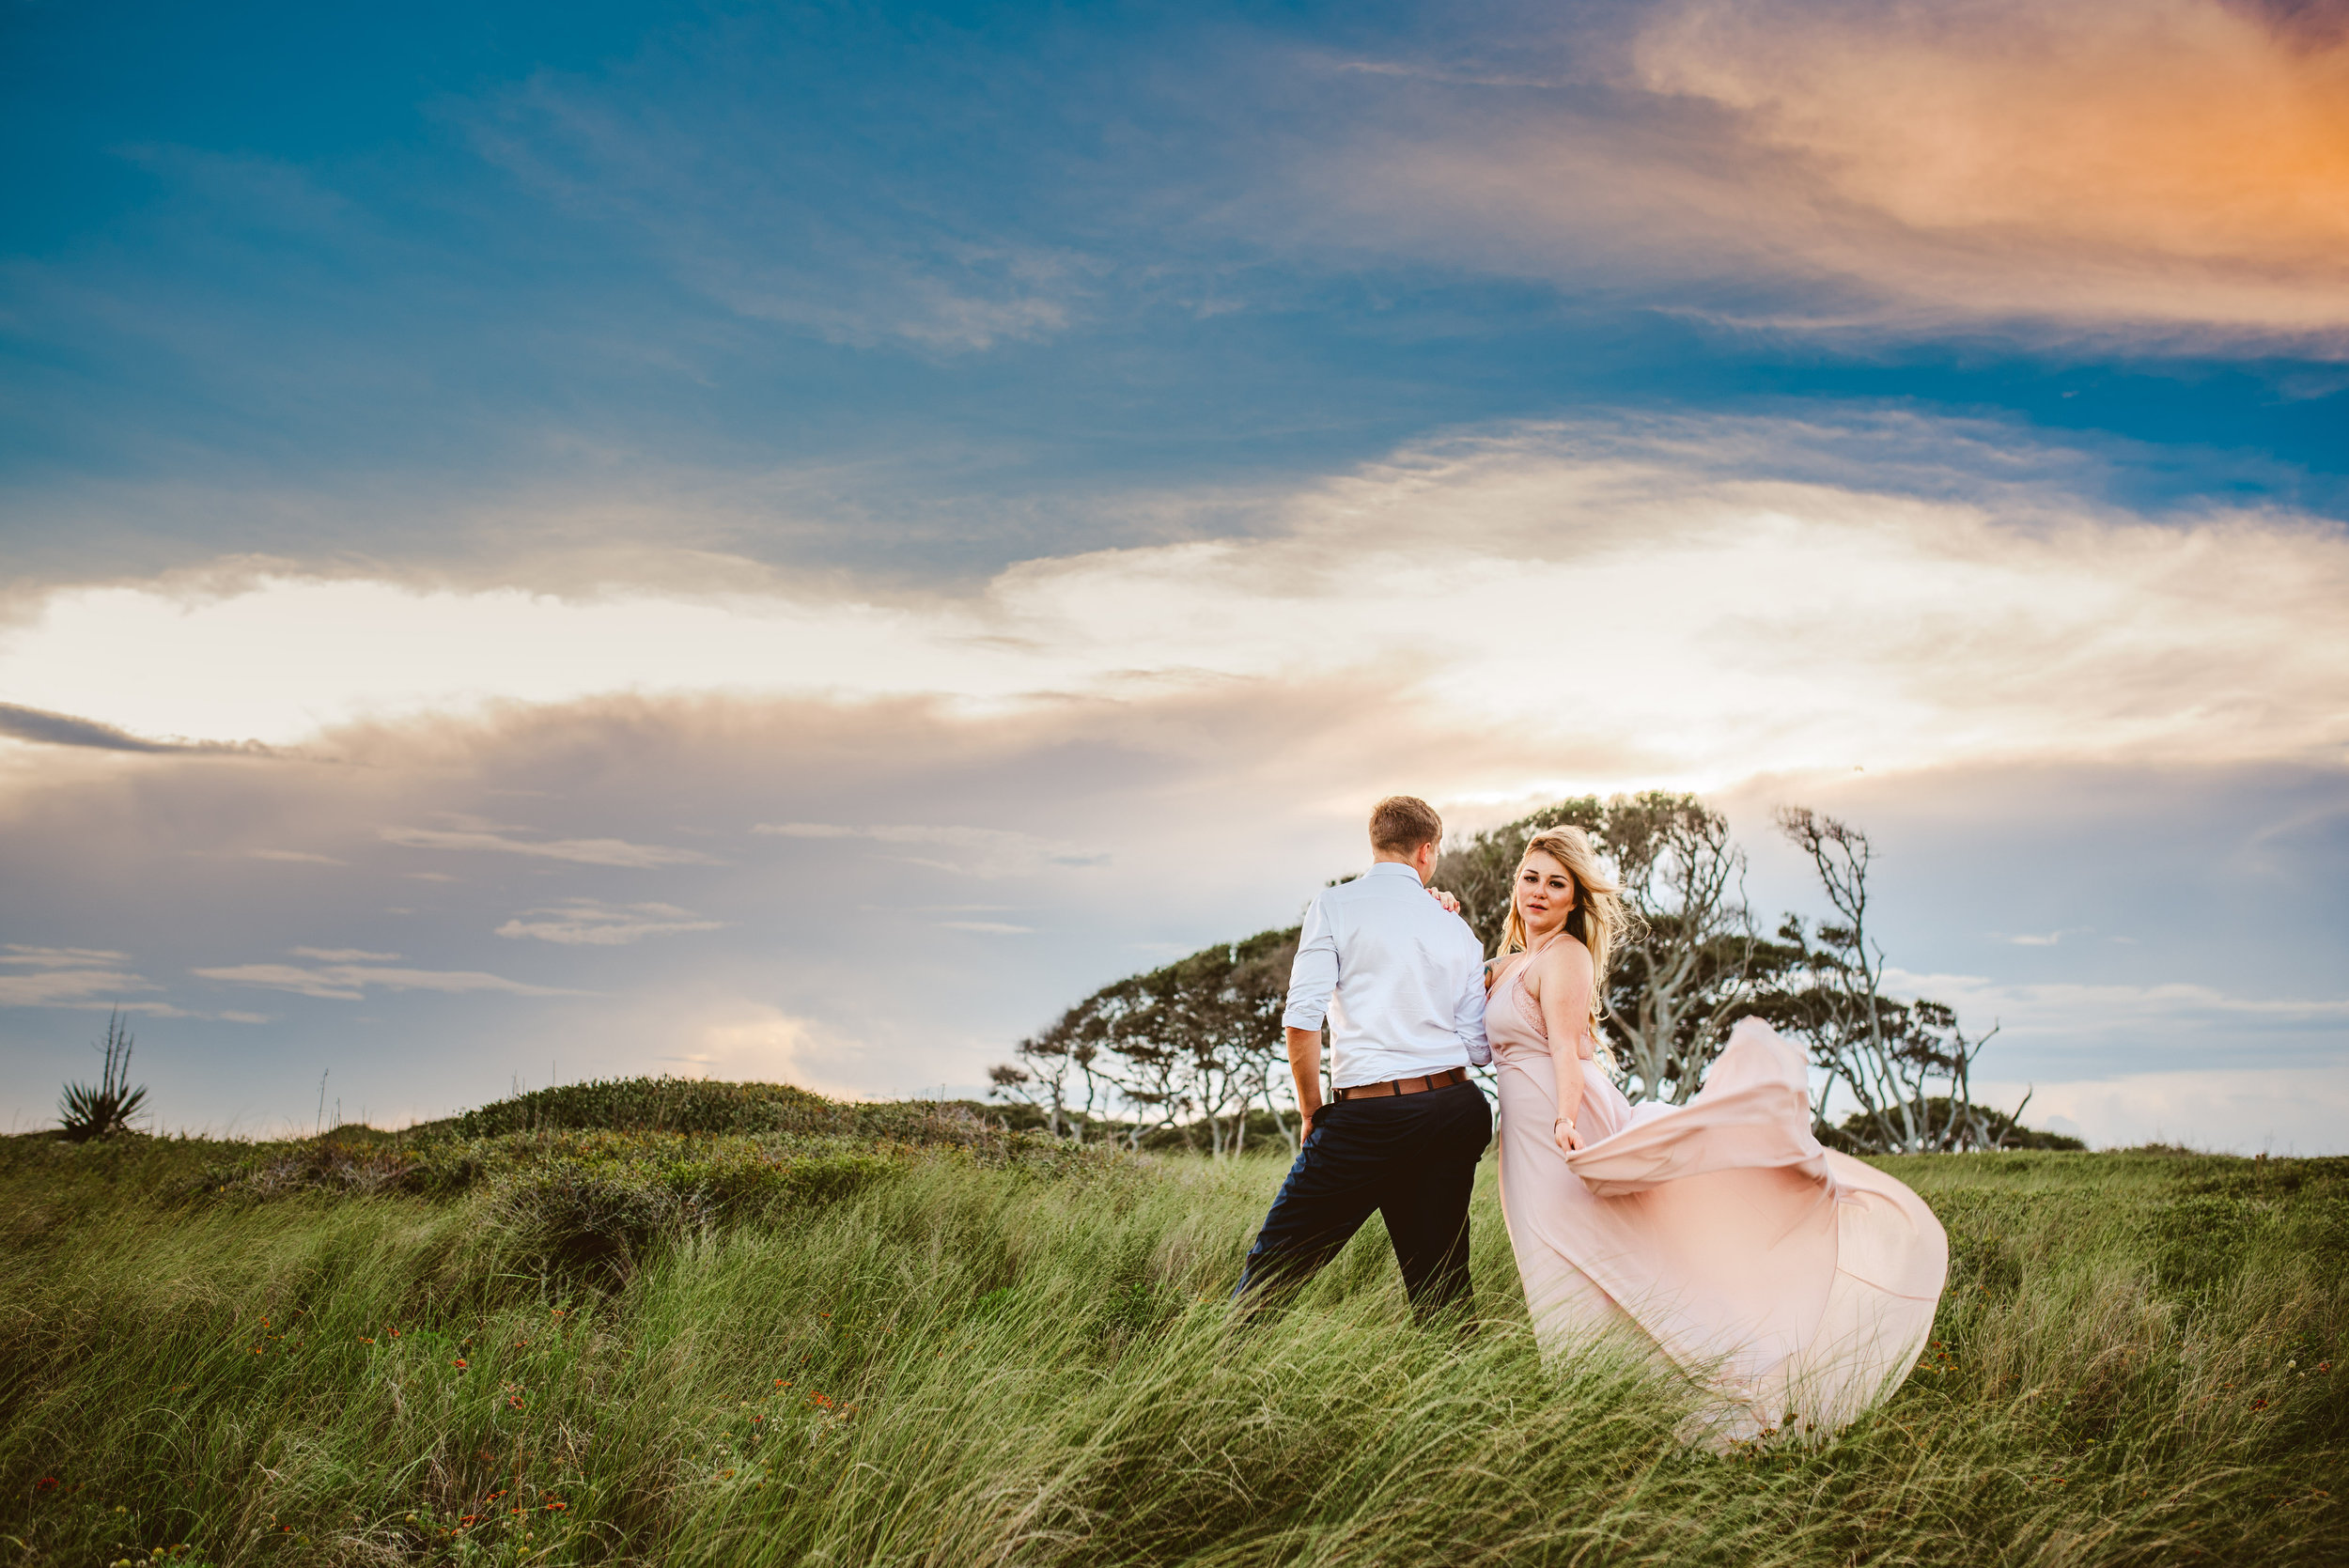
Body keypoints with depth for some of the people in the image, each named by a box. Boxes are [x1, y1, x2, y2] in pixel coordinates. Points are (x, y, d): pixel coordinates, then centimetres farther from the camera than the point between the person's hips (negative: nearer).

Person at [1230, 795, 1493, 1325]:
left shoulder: (1335, 905, 0)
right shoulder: (1457, 929, 12)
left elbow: (1302, 1020, -9)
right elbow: (1478, 1048, 9)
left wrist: (1312, 1112, 3)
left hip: (1369, 1117, -4)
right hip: (1455, 1109, 4)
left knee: (1277, 1264, 2)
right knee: (1439, 1279, 12)